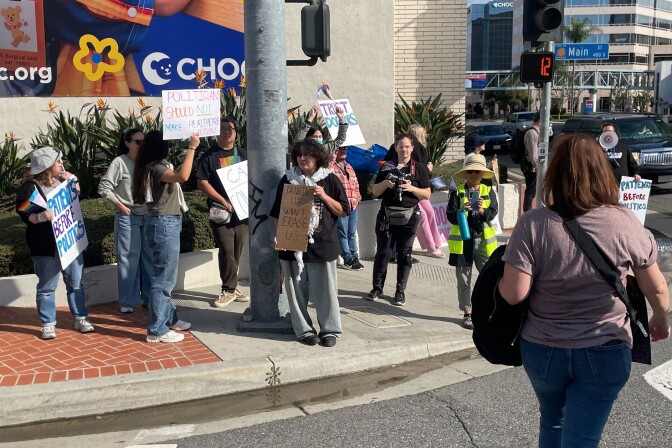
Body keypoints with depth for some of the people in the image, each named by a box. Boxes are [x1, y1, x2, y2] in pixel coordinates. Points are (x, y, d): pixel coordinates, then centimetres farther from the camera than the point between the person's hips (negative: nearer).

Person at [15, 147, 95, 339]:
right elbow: (24, 216, -14)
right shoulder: (30, 188, -10)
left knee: (75, 282, 10)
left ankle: (80, 318, 20)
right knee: (47, 287, 3)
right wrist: (41, 217, -32)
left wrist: (73, 182, 7)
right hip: (46, 246, -6)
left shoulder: (62, 180, 10)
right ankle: (48, 324, 14)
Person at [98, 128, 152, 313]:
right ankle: (127, 302, 11)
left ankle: (149, 297, 23)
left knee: (149, 257, 10)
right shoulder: (119, 162, -7)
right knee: (129, 259, 0)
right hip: (127, 218, -5)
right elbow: (104, 188, -9)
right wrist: (120, 205, -10)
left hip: (148, 216, 5)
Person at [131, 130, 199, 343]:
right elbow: (183, 176, -34)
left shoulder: (158, 167, 15)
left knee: (166, 276, 20)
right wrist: (191, 148, -27)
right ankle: (157, 330, -1)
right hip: (164, 225, -11)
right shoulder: (155, 168, -17)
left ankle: (168, 318, 33)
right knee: (163, 278, -7)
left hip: (167, 224, 11)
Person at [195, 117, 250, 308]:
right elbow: (202, 183, -7)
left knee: (237, 249, 8)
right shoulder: (209, 156, -1)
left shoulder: (242, 154, 13)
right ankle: (229, 289, 4)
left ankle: (230, 286, 20)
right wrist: (224, 202, -14)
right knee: (226, 249, -7)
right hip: (221, 211, -4)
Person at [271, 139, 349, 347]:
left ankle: (330, 330, 14)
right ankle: (303, 330, 16)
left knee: (325, 290, 2)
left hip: (323, 245, -1)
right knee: (297, 290, 5)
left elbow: (343, 211, 3)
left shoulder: (330, 180, 4)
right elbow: (277, 213, 8)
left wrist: (324, 196, -9)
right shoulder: (288, 180, 6)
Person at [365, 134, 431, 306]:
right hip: (387, 214, 2)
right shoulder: (387, 167, 9)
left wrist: (412, 188, -15)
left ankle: (400, 291, 11)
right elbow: (375, 192, 10)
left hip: (409, 216, -2)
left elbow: (427, 194, 1)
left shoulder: (420, 169, 3)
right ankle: (377, 288, 13)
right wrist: (385, 183, -10)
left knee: (404, 253, 4)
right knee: (382, 251, 4)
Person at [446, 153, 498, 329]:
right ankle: (467, 313, 17)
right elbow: (450, 215, -5)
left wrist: (482, 210, -26)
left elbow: (492, 213, -6)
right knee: (464, 279, 7)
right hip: (462, 240, 0)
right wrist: (460, 211, -24)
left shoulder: (488, 191, 4)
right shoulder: (457, 192, 1)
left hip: (484, 239, 0)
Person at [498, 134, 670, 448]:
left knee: (552, 422, 27)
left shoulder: (533, 224, -16)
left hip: (542, 350, 1)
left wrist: (501, 278, 3)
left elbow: (514, 294, -19)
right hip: (604, 353, 0)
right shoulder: (625, 222, -11)